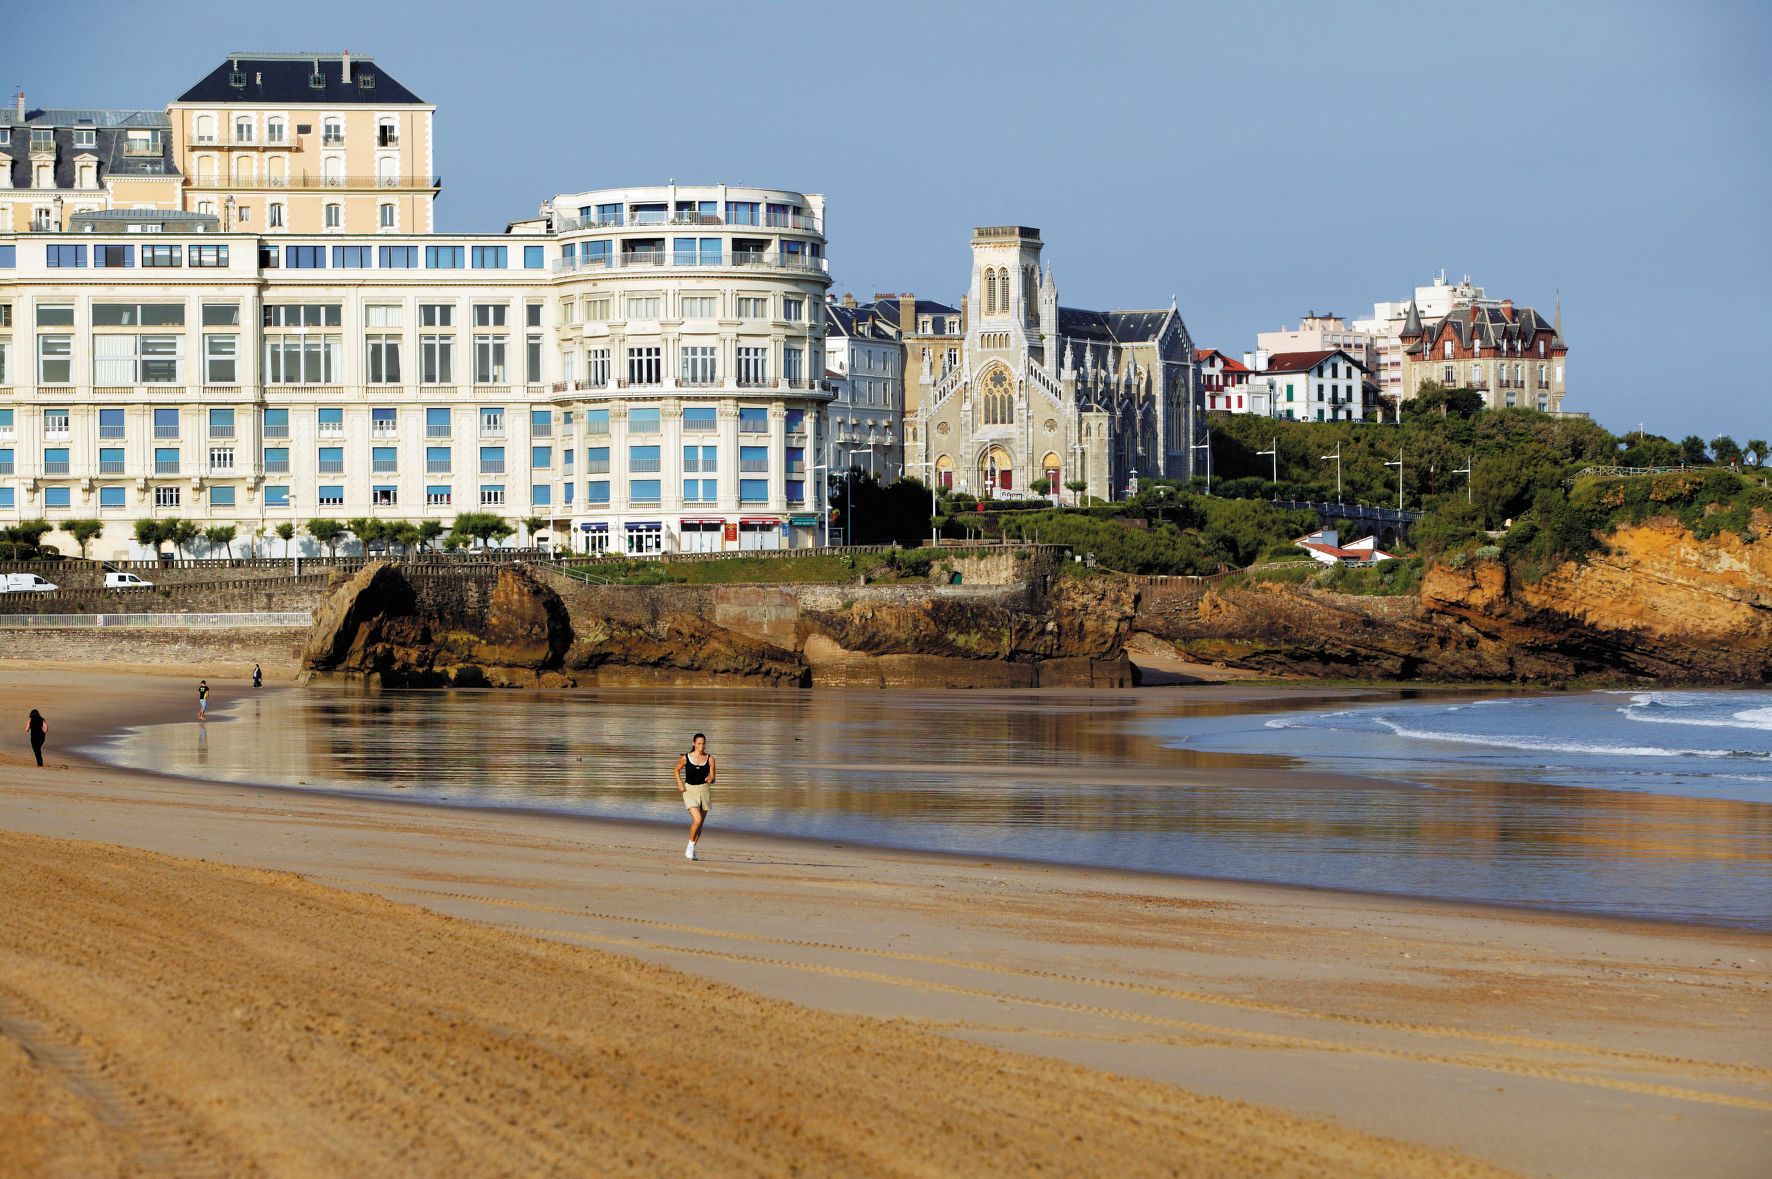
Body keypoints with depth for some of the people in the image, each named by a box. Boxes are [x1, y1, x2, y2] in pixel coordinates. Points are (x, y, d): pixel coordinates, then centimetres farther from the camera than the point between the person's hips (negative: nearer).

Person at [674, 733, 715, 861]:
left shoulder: (709, 759, -1)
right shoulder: (686, 758, -4)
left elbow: (713, 778, 1)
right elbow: (677, 770, 14)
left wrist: (710, 779, -22)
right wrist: (679, 783, 0)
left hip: (704, 791, 3)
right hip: (690, 791, -3)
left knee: (700, 823, 9)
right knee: (697, 820, -19)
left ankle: (692, 850, 27)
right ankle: (690, 846, 3)